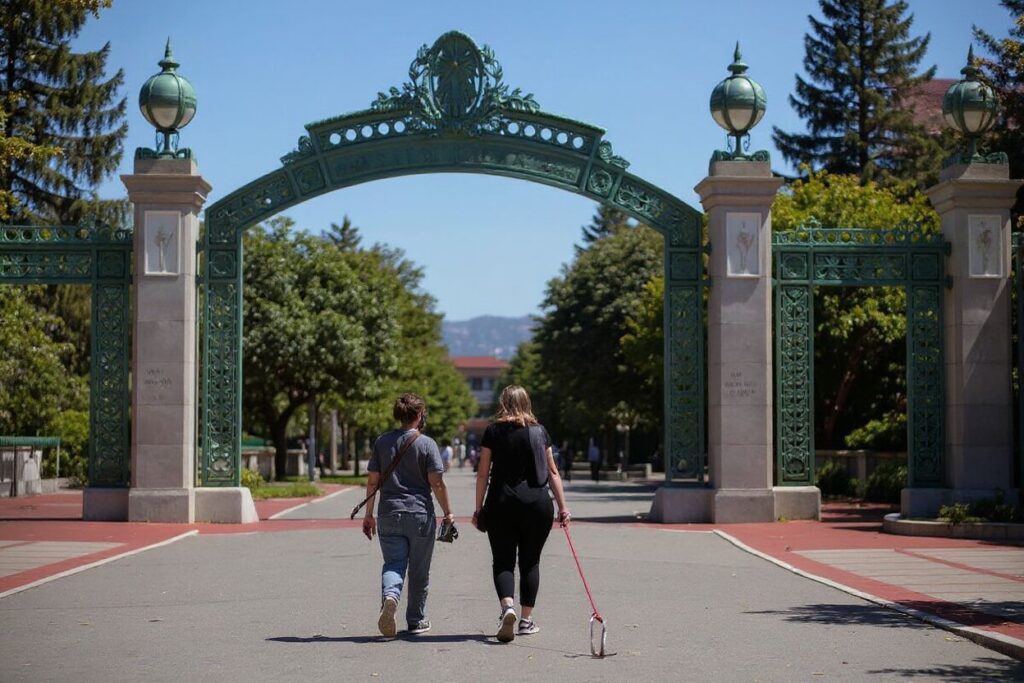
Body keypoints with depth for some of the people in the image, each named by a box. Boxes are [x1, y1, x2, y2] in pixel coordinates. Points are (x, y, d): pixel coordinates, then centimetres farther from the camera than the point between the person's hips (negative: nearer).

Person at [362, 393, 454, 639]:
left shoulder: (382, 442, 5)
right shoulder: (426, 444, -4)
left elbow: (372, 481, 6)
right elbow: (437, 483, -8)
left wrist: (368, 514, 12)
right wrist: (447, 512, 2)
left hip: (389, 515, 2)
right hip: (420, 514, -2)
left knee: (393, 563, 4)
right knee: (419, 570, 11)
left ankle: (389, 596, -28)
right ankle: (416, 620, 20)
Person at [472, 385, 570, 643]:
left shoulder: (493, 431, 2)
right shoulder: (539, 431, 5)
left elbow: (483, 473, 1)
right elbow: (552, 471, 4)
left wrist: (479, 508, 7)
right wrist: (562, 506, 8)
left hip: (501, 504, -1)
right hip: (537, 503, 1)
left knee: (503, 561, 4)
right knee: (530, 561, 12)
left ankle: (508, 606, -20)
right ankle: (526, 619, 13)